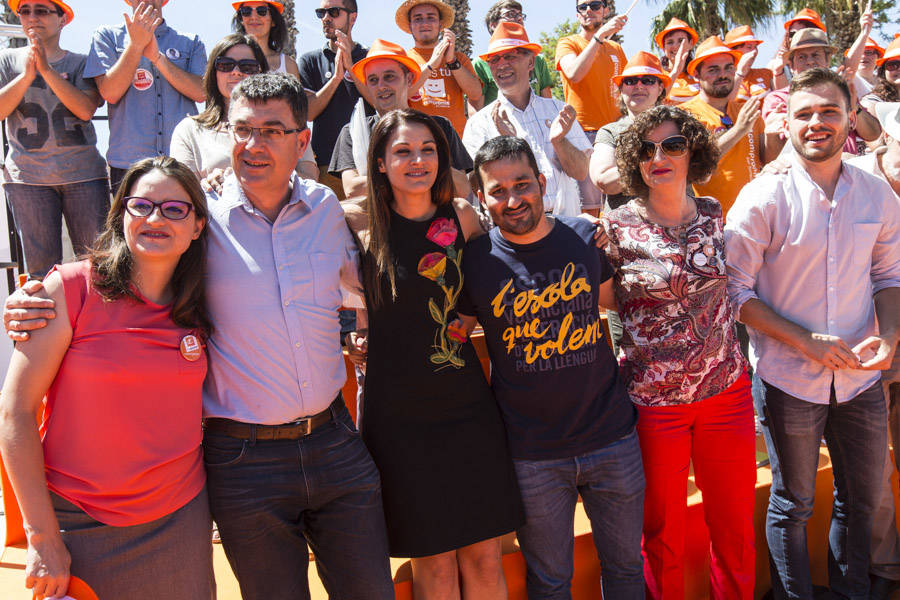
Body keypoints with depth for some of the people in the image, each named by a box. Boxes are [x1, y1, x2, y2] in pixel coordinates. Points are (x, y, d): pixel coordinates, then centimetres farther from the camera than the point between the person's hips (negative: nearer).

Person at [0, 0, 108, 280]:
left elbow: (87, 110, -6)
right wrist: (27, 74, -8)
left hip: (82, 172, -1)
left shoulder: (81, 63, 11)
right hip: (27, 176, 1)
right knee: (40, 266, -2)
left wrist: (47, 70, -11)